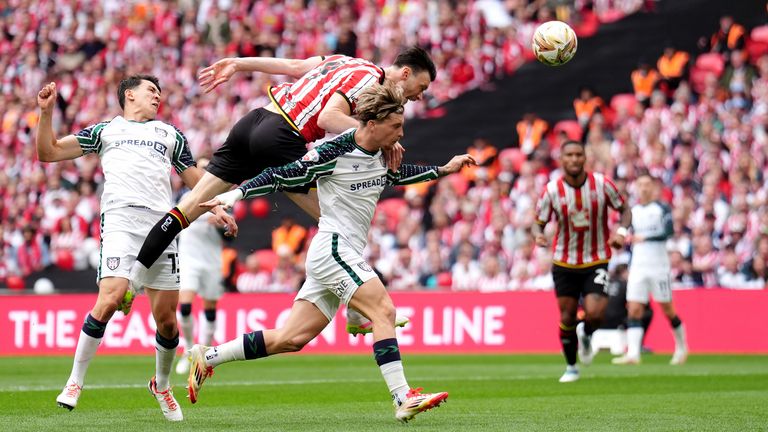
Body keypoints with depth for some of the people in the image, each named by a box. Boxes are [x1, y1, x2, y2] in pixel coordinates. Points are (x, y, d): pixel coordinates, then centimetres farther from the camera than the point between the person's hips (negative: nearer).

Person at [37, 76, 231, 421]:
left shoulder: (170, 134, 28)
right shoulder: (105, 130, 22)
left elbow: (195, 179, 31)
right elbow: (48, 152, 20)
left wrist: (214, 207, 14)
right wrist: (46, 112, 8)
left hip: (162, 224, 3)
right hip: (120, 219, -3)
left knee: (167, 319, -1)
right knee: (109, 301, -23)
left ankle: (161, 385, 24)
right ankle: (75, 382, -10)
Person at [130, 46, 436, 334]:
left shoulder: (349, 63, 20)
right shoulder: (369, 77, -5)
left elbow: (290, 65, 24)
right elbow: (328, 116, -20)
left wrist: (236, 64, 31)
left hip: (252, 123, 9)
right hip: (280, 138, -9)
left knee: (192, 206, 9)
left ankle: (134, 275, 9)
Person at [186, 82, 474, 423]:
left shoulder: (381, 157, 10)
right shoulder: (334, 152, -14)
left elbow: (400, 175, 33)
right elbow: (283, 176, -10)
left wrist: (443, 170, 27)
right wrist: (237, 193, -15)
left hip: (344, 257, 9)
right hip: (333, 250, -9)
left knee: (290, 339, 7)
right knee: (383, 310, -19)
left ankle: (206, 357, 15)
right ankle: (403, 400, -23)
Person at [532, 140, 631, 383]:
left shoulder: (601, 184, -9)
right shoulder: (552, 190, -9)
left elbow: (624, 209, 4)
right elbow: (538, 223, 0)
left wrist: (622, 231, -16)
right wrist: (538, 236, -24)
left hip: (596, 261, -1)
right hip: (564, 263, 1)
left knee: (594, 313, -17)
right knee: (567, 316, 2)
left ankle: (585, 335, 20)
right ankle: (571, 367, 22)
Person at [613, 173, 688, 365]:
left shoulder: (662, 209, -3)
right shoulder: (632, 212, 12)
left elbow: (668, 232, -17)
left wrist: (645, 238, -25)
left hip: (659, 266, -4)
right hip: (638, 268, 4)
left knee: (668, 310, 5)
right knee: (633, 311, -9)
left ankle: (681, 347, 25)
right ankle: (633, 353, -16)